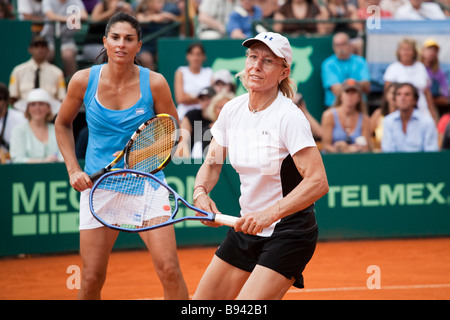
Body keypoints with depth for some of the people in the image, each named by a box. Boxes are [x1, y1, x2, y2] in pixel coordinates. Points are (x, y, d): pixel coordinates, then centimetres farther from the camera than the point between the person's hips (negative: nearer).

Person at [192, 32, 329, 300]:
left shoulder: (289, 116, -19)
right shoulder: (232, 110, 1)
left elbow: (318, 182, -26)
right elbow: (212, 163, 12)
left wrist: (270, 214, -35)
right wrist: (201, 191, -11)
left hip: (288, 234, -7)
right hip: (247, 229, 7)